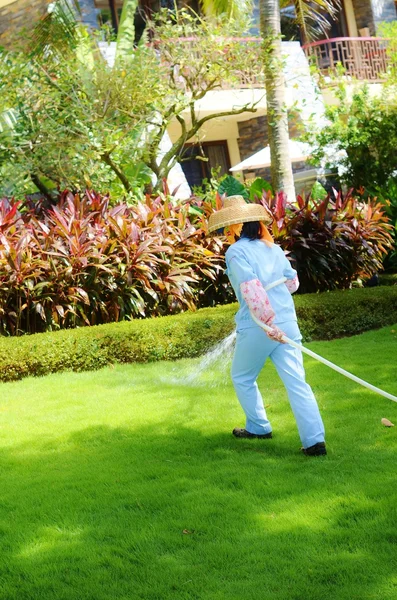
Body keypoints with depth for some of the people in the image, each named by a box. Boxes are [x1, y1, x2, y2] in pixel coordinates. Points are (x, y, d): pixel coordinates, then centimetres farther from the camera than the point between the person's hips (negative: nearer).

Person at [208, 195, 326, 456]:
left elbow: (251, 289, -20)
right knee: (296, 381, 1)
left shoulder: (236, 251, -8)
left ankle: (258, 427, 27)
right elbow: (292, 281, 19)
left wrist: (268, 322, -22)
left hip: (256, 327, -5)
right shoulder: (273, 247, 12)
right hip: (287, 323, 6)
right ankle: (315, 440, -6)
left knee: (243, 378, 19)